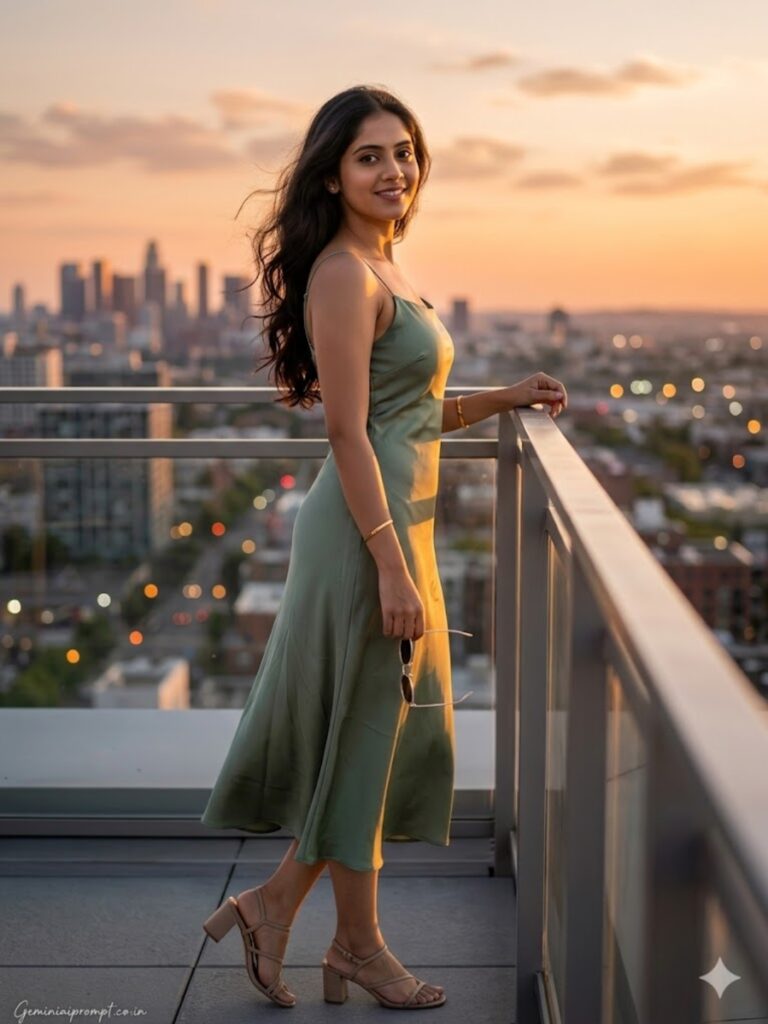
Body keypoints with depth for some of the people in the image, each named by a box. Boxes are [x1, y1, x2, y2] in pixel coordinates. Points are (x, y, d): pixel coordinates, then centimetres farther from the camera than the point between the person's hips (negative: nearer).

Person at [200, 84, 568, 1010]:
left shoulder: (381, 269, 15)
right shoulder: (343, 276, -15)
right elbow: (348, 433, -20)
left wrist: (508, 398, 14)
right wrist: (393, 566, -22)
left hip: (399, 517, 10)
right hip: (367, 527, -10)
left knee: (392, 726, 16)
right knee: (364, 732, 4)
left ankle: (274, 903, 26)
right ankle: (359, 946, 22)